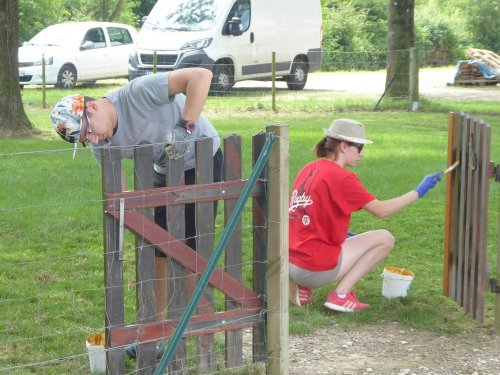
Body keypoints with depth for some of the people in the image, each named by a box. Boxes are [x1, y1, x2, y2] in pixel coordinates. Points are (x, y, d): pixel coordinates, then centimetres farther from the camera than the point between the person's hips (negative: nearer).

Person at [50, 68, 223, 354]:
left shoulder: (137, 94, -31)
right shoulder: (101, 145, -9)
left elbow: (201, 75, -36)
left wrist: (185, 128, -37)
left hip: (202, 161, -6)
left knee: (192, 249, -9)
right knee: (159, 251, 6)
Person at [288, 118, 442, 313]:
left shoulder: (309, 169, 11)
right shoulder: (341, 177, -13)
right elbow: (381, 210, -10)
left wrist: (342, 234, 23)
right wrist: (419, 191, -3)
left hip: (290, 264, 8)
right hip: (316, 270, -8)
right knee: (385, 239, 3)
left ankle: (300, 286, 13)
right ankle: (341, 295, -3)